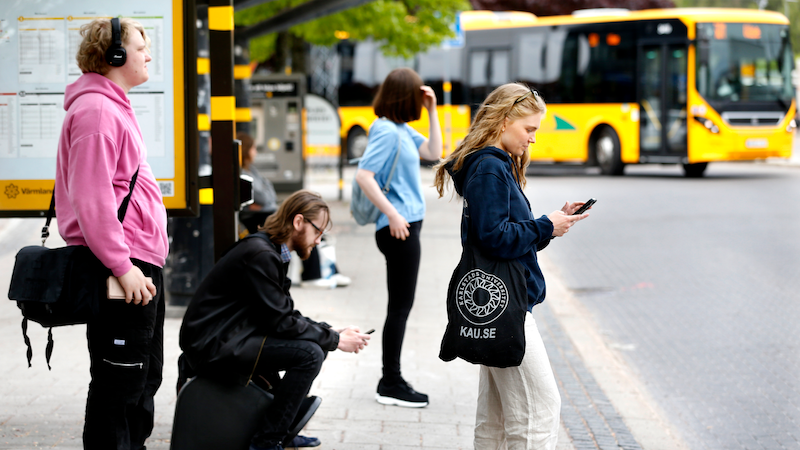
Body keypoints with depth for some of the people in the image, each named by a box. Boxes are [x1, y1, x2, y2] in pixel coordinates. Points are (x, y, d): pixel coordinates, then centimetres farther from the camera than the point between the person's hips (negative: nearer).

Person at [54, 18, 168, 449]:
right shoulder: (96, 110, -15)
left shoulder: (114, 107, 19)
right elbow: (89, 199, -22)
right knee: (121, 381, -6)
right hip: (124, 270, -11)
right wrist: (123, 266, -24)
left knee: (145, 376, 18)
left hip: (141, 265, 11)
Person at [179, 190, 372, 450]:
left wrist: (333, 332, 2)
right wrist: (335, 340, -11)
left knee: (313, 341, 17)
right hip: (211, 346, -11)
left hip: (228, 339, 11)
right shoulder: (260, 255, -18)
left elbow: (288, 315, 15)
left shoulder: (273, 252, 14)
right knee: (310, 353, -21)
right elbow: (280, 321, -19)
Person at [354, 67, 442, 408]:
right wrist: (392, 214, -23)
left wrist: (433, 112, 12)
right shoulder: (386, 131, -15)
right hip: (397, 228, -10)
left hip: (405, 227, 10)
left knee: (400, 305, 13)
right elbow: (363, 175, -21)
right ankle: (391, 385, 0)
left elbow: (433, 153, 17)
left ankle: (391, 380, 19)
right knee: (400, 305, -5)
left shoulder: (402, 130, 13)